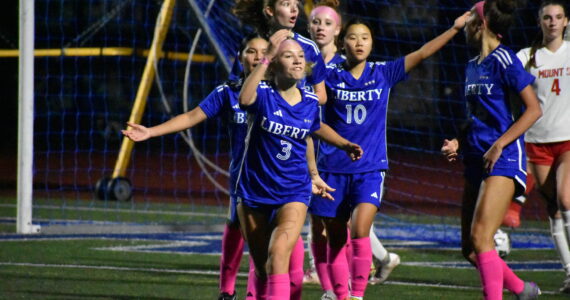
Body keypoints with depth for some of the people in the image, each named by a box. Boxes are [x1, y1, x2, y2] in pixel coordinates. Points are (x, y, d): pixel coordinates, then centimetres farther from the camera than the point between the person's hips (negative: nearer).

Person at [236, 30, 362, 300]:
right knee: (261, 266, 12)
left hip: (293, 193, 0)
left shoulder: (310, 103, 0)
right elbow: (244, 99, -39)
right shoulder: (263, 94, -12)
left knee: (278, 252, -25)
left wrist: (345, 144, 12)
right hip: (254, 192, 0)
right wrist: (267, 57, -44)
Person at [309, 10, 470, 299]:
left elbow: (421, 53, 1)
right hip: (333, 168, 1)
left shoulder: (383, 73, 3)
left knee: (360, 231, -19)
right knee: (336, 239, 5)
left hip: (370, 168, -1)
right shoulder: (330, 75, 2)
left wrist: (454, 28, -5)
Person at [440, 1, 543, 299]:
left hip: (503, 160, -9)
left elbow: (533, 109, -12)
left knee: (480, 237, -19)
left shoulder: (503, 60, -9)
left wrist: (498, 145, -18)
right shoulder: (472, 66, 16)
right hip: (477, 160, 9)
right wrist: (459, 143, 8)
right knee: (469, 248, 8)